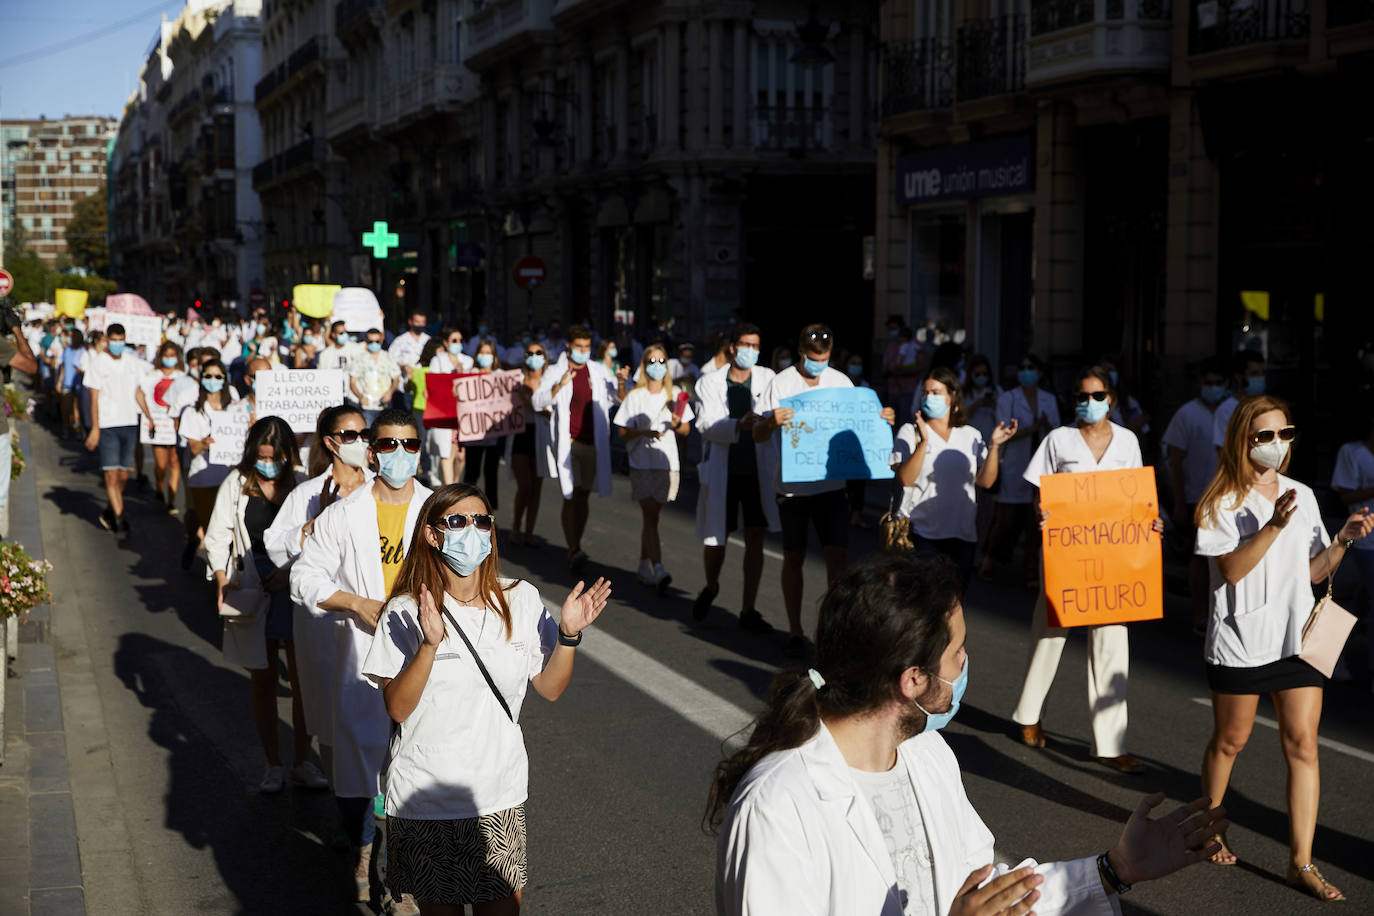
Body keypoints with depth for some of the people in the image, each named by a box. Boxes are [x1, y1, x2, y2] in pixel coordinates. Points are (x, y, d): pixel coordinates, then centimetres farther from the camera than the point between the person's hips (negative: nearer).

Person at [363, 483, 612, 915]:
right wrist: (429, 645, -28)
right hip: (425, 803, -2)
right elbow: (397, 708, -15)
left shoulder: (520, 600, -1)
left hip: (500, 796, 2)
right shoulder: (405, 612, -11)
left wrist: (568, 634, -12)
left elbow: (550, 687, 5)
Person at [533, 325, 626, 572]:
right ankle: (573, 551, -10)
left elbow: (620, 399, 12)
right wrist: (560, 386, -22)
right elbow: (537, 402, -8)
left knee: (584, 496, 9)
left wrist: (621, 383, -9)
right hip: (568, 442, -3)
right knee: (570, 496, -10)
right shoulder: (555, 373, 1)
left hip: (593, 442, 3)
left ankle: (576, 547, 18)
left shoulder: (599, 371, 9)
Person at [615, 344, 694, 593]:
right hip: (642, 462, -3)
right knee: (650, 517, -10)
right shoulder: (635, 396, 1)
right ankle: (658, 571, -20)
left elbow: (686, 430, 11)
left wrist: (677, 424, -12)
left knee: (650, 514, 10)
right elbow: (623, 432, 1)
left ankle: (644, 566, 22)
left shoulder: (675, 394, 9)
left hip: (667, 462, 3)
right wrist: (645, 432, -16)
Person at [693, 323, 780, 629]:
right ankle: (711, 587, 38)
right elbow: (707, 425, -15)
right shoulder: (711, 383, -2)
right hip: (721, 470, -1)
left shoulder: (767, 378, 2)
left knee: (755, 538, 1)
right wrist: (739, 425, -33)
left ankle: (748, 610, 9)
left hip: (758, 469, 1)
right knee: (715, 538, 7)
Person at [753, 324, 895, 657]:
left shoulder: (841, 382, 4)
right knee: (793, 558, 7)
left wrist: (881, 419, -7)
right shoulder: (782, 383, -6)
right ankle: (795, 632, 17)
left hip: (831, 485, 2)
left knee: (837, 555, -6)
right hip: (792, 485, -2)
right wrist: (771, 421, -29)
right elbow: (759, 436, -7)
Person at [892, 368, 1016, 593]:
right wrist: (923, 442, -21)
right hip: (921, 533, -3)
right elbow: (905, 479, -11)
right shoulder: (911, 431, 2)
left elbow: (986, 481, 5)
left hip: (962, 533, 3)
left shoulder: (971, 436, 11)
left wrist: (994, 446, -5)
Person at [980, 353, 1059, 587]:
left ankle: (1032, 573, 7)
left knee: (1037, 521, 0)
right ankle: (990, 559, 22)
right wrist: (1034, 428, -20)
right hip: (1015, 469, -3)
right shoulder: (1007, 398, 1)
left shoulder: (1049, 400, 12)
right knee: (1006, 519, -1)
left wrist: (1047, 426, -12)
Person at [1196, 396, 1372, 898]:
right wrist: (1274, 524, -27)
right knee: (1229, 741, 10)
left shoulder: (1302, 495, 8)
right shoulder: (1223, 502, -7)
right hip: (1240, 641, -4)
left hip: (1297, 638, 4)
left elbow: (1313, 571, 12)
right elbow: (1232, 569, -19)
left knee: (1302, 744, -2)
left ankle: (1301, 862, 1)